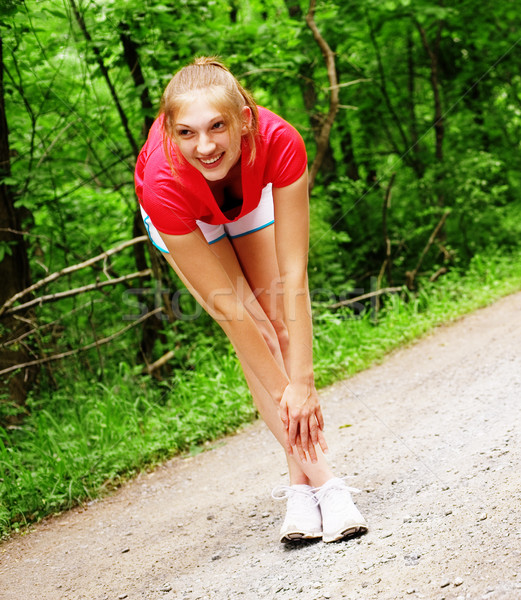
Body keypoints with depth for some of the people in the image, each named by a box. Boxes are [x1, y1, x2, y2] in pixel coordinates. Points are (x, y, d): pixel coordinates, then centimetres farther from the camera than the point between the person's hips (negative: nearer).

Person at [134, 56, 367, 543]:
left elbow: (293, 274, -37)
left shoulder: (279, 143, -42)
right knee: (253, 331, -14)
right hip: (183, 217, -2)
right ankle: (320, 479, -14)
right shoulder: (163, 184, -43)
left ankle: (300, 483, -5)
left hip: (250, 198, 2)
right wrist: (282, 393, -31)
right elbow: (226, 308, -35)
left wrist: (303, 383, -37)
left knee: (280, 318, -9)